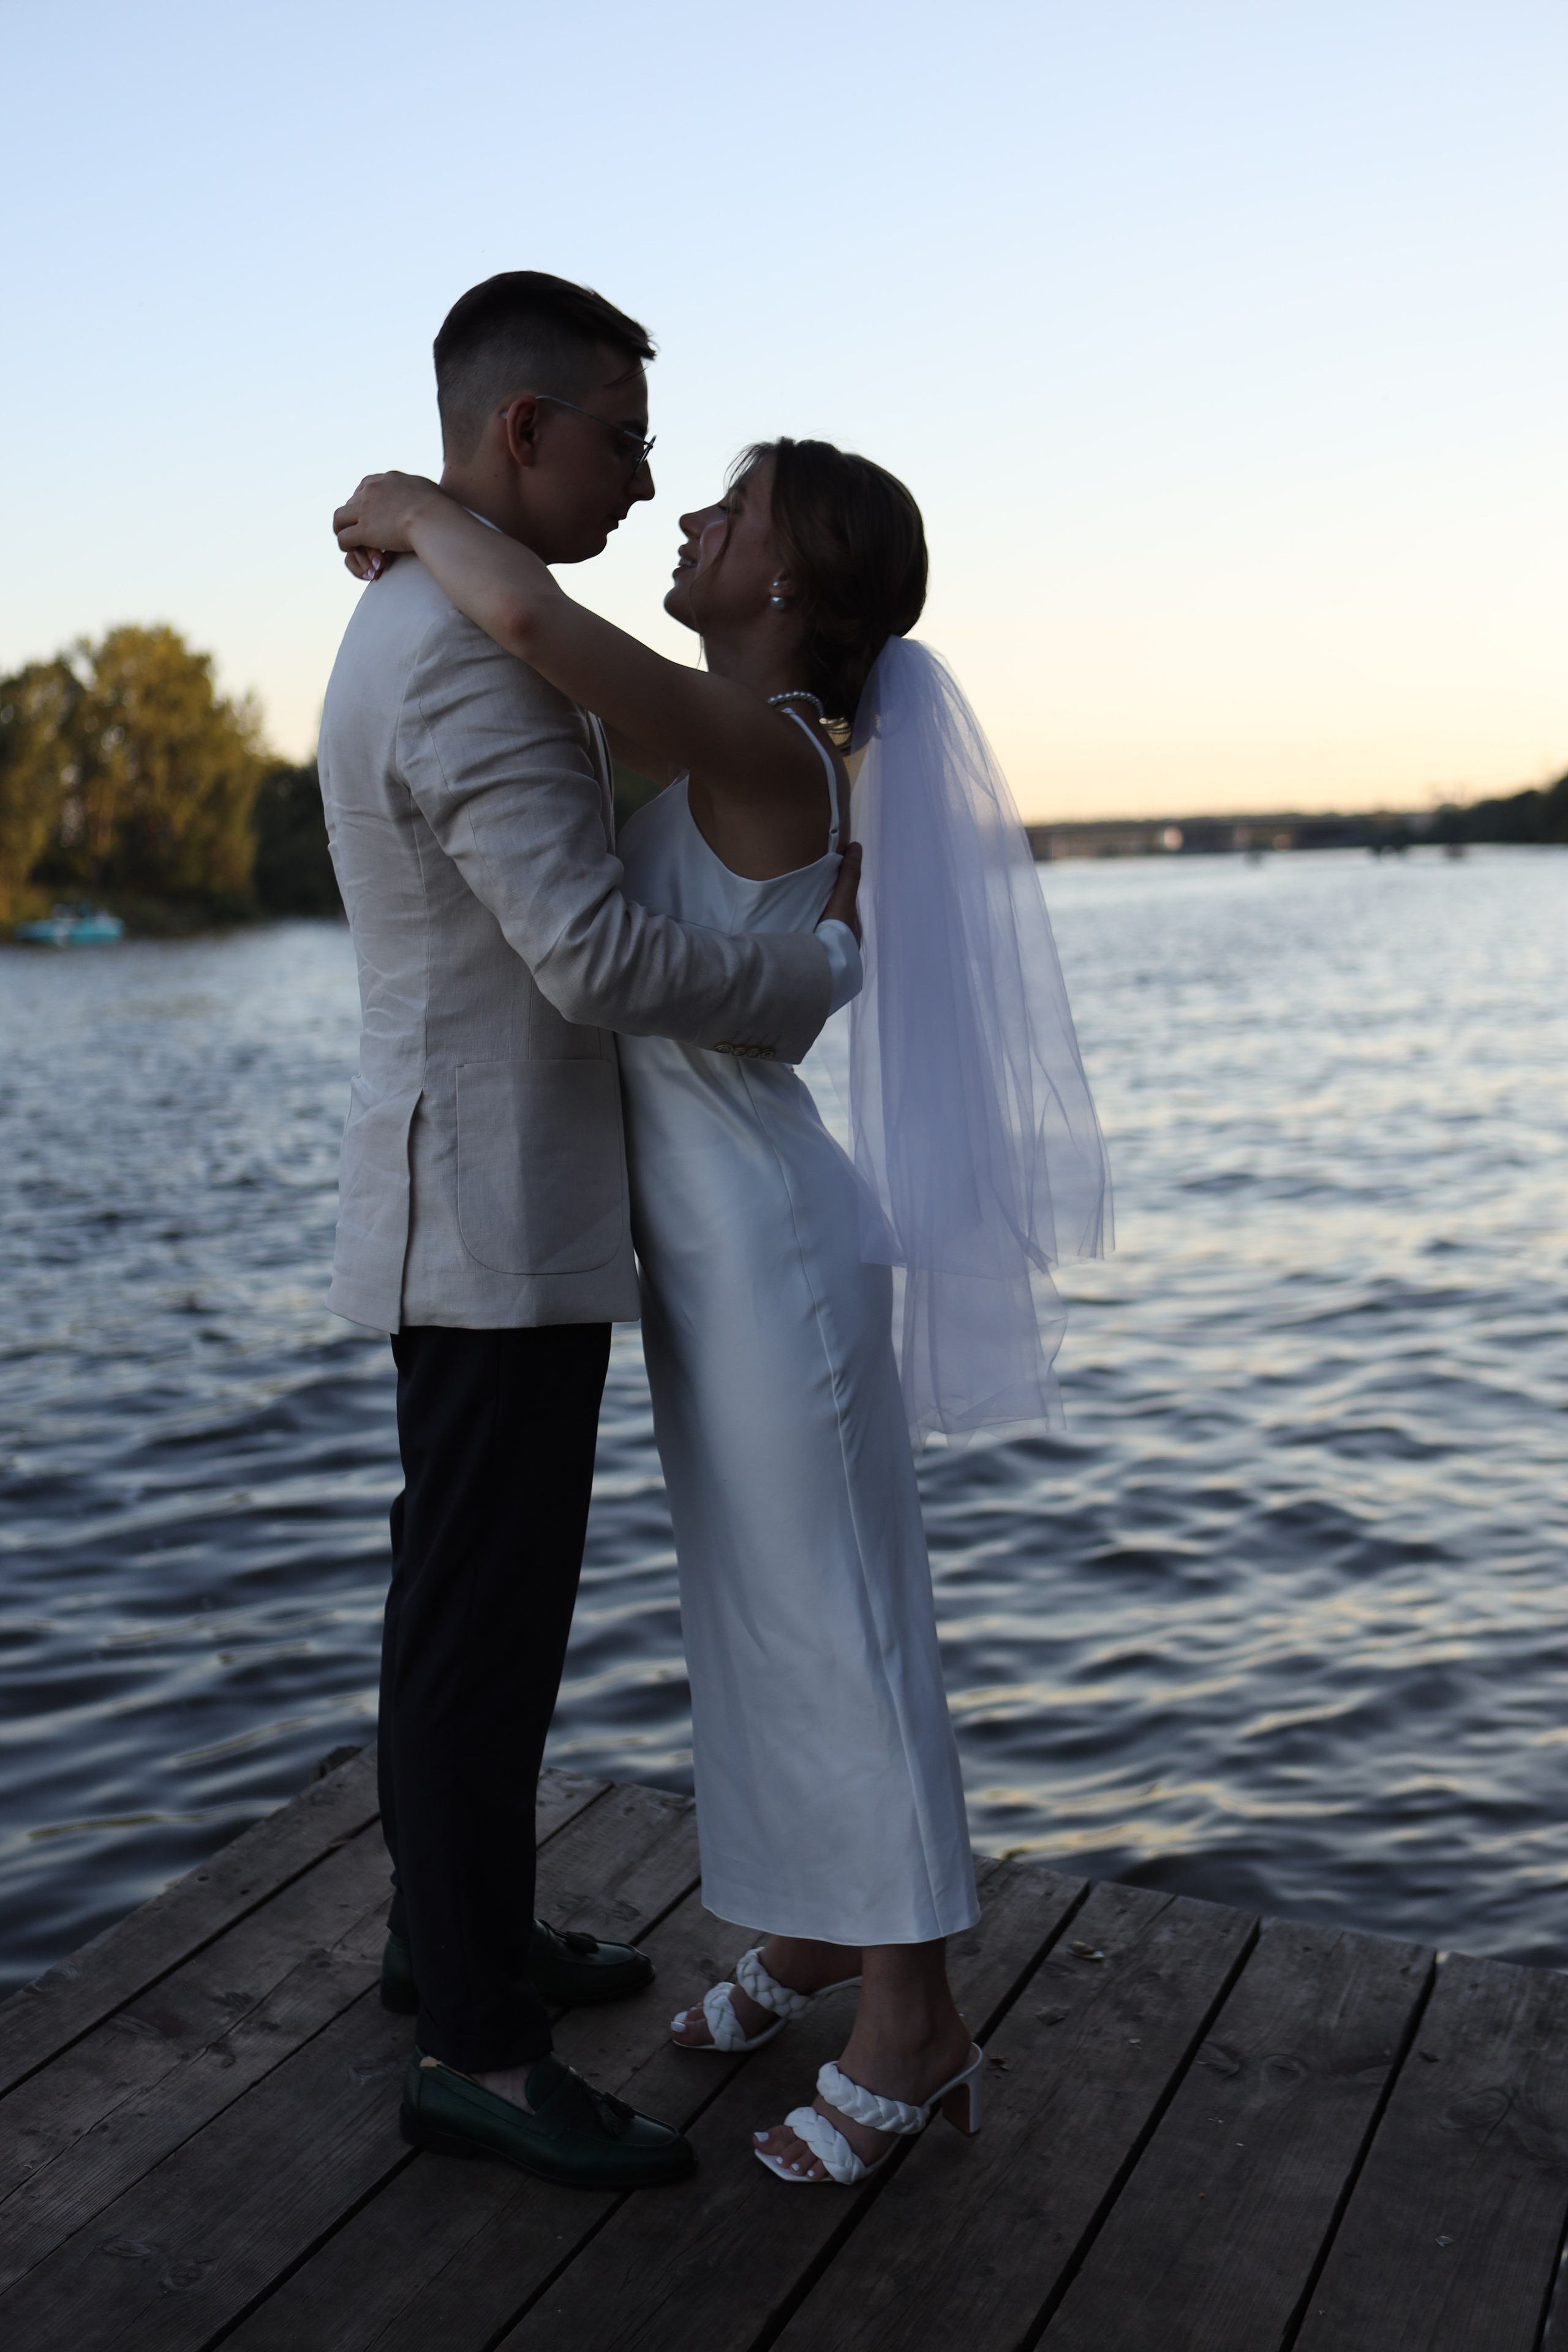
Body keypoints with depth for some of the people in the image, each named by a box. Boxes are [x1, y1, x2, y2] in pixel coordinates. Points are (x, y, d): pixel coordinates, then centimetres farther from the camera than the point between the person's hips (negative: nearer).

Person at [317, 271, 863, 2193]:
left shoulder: (418, 626, 15)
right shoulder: (470, 655, -19)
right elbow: (594, 957, -27)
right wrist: (828, 966, -12)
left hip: (484, 1204, 11)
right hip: (495, 1218, -11)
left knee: (463, 1593, 19)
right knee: (487, 1621, -2)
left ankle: (449, 1922, 34)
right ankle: (473, 2044, 11)